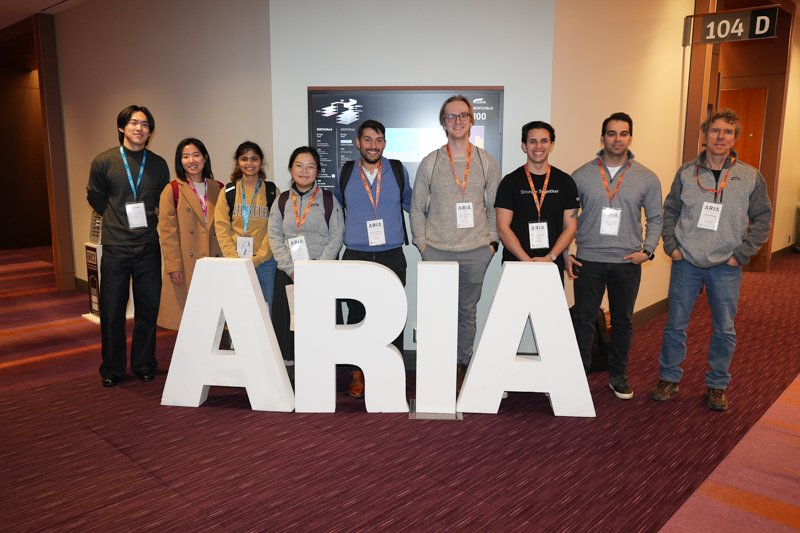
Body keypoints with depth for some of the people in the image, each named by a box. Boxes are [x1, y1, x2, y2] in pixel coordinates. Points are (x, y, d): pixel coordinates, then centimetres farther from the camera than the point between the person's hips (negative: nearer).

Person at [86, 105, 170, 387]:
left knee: (148, 308, 6)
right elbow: (95, 198, 12)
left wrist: (148, 219, 7)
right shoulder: (103, 161, 1)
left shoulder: (158, 164, 6)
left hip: (148, 246, 2)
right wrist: (120, 219, 10)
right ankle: (111, 370, 18)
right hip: (115, 247, -1)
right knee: (112, 311, 4)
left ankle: (144, 365, 21)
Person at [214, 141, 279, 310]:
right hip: (235, 262, 1)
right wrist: (234, 259, -10)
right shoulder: (228, 192, 7)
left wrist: (258, 258, -11)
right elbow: (221, 228, 2)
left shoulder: (272, 191, 4)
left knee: (266, 308, 0)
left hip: (265, 261, -1)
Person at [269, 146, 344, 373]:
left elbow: (336, 237, -2)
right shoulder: (281, 202, 9)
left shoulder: (329, 199, 3)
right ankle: (289, 367, 13)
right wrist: (292, 269, -9)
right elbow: (275, 238, 3)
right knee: (288, 320, 2)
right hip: (288, 274, 2)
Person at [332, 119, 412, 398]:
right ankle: (358, 373, 19)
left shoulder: (398, 171, 5)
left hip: (392, 257, 0)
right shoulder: (345, 173, 6)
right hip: (355, 257, 1)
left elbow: (411, 203, 20)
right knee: (357, 316, 6)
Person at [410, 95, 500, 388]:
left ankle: (462, 364, 24)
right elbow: (417, 207, 6)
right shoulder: (430, 162, 3)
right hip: (437, 250, -1)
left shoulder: (487, 161, 5)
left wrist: (492, 241, 3)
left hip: (476, 251, 1)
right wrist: (421, 242, 0)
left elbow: (495, 206, 9)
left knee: (468, 310, 10)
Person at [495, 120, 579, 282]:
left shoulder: (565, 182, 7)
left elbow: (570, 226, 4)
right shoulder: (510, 182, 1)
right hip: (516, 264, -1)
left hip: (553, 265, 1)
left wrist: (550, 257, -10)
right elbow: (503, 228, -4)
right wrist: (527, 260, -14)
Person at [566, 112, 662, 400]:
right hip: (588, 260, -1)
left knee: (623, 320, 12)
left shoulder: (647, 178, 2)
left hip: (628, 261, 1)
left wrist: (647, 249, -6)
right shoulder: (581, 175, -1)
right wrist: (564, 253, -2)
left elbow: (655, 218, 8)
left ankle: (618, 376, 28)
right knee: (583, 319, 3)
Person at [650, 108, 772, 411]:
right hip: (686, 263, 1)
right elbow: (670, 211, 8)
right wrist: (671, 246, -2)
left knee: (724, 330, 9)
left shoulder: (751, 177, -1)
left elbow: (762, 219, 2)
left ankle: (717, 386, 26)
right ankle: (669, 380, 23)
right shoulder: (686, 173, 2)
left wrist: (741, 254, -5)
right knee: (675, 325, 7)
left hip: (726, 267, 0)